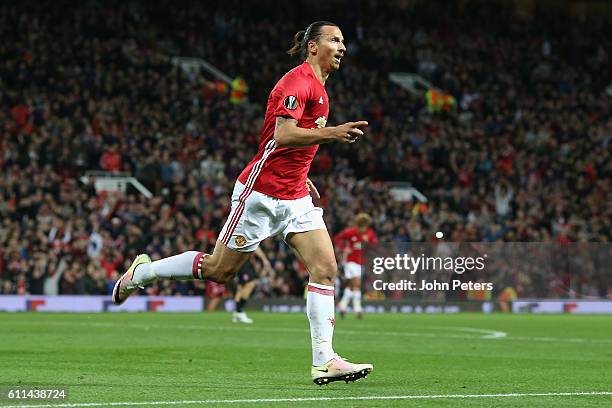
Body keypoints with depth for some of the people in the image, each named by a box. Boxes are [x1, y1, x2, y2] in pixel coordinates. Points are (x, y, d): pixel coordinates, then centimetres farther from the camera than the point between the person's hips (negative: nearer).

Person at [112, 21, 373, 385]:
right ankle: (142, 271, 22)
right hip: (261, 192, -9)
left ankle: (324, 361, -10)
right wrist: (331, 133, -36)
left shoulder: (317, 88, 15)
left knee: (326, 267, -7)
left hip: (294, 197, 9)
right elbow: (283, 135, -28)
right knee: (219, 269, 0)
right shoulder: (298, 82, -15)